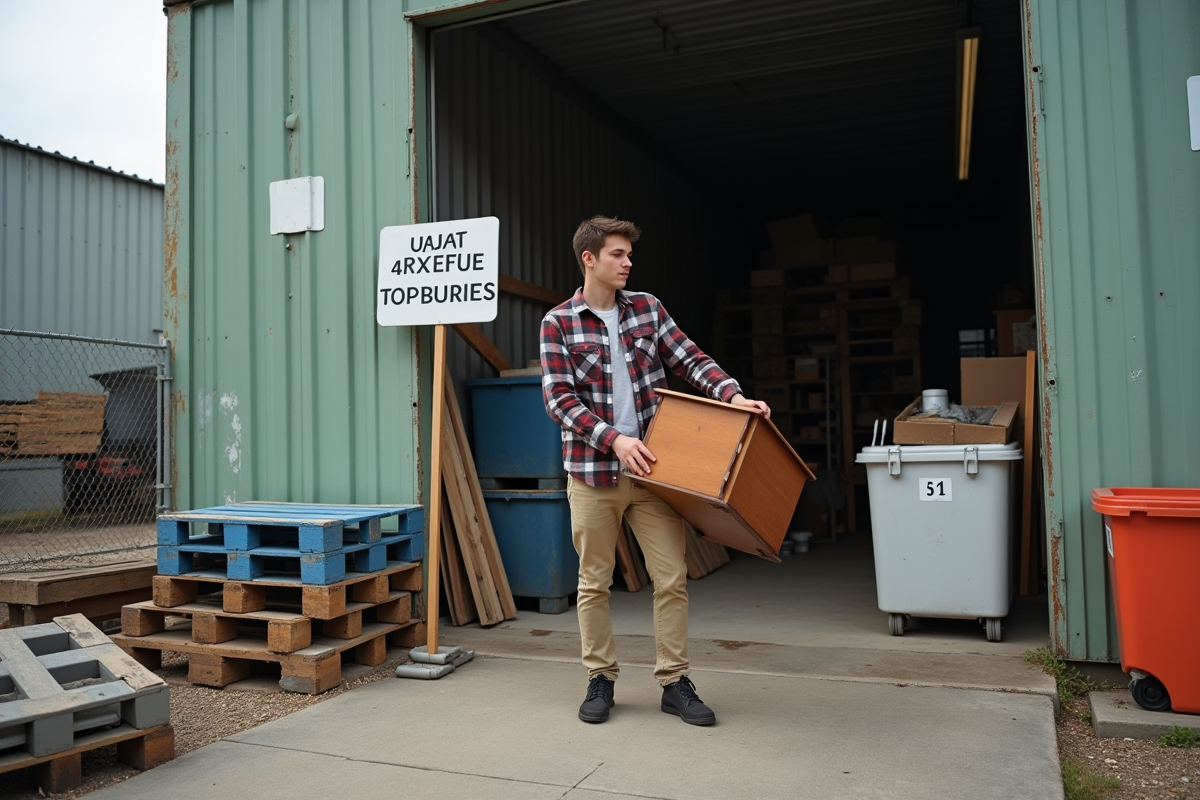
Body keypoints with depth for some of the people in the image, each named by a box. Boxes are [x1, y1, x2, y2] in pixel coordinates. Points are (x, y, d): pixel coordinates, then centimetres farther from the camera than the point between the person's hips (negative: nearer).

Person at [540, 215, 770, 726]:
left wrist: (731, 395, -17)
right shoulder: (558, 323, -3)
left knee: (671, 578, 3)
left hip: (650, 468, 3)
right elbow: (559, 399, -9)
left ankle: (674, 682, 17)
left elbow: (690, 359, 1)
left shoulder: (647, 308, 7)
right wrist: (613, 440, -20)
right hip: (592, 471, -2)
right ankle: (600, 679, 24)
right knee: (594, 582, 8)